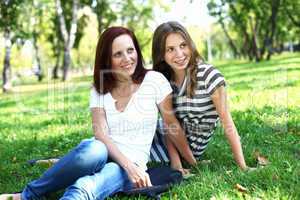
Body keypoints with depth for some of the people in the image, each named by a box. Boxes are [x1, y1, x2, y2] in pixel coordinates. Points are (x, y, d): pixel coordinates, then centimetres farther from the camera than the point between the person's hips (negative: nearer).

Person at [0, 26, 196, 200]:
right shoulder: (99, 90, 7)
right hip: (102, 155, 2)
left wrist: (194, 163, 7)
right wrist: (129, 166, -20)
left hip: (133, 166, -2)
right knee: (94, 150, -38)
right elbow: (100, 134, -6)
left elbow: (173, 125, 4)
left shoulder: (154, 80, 0)